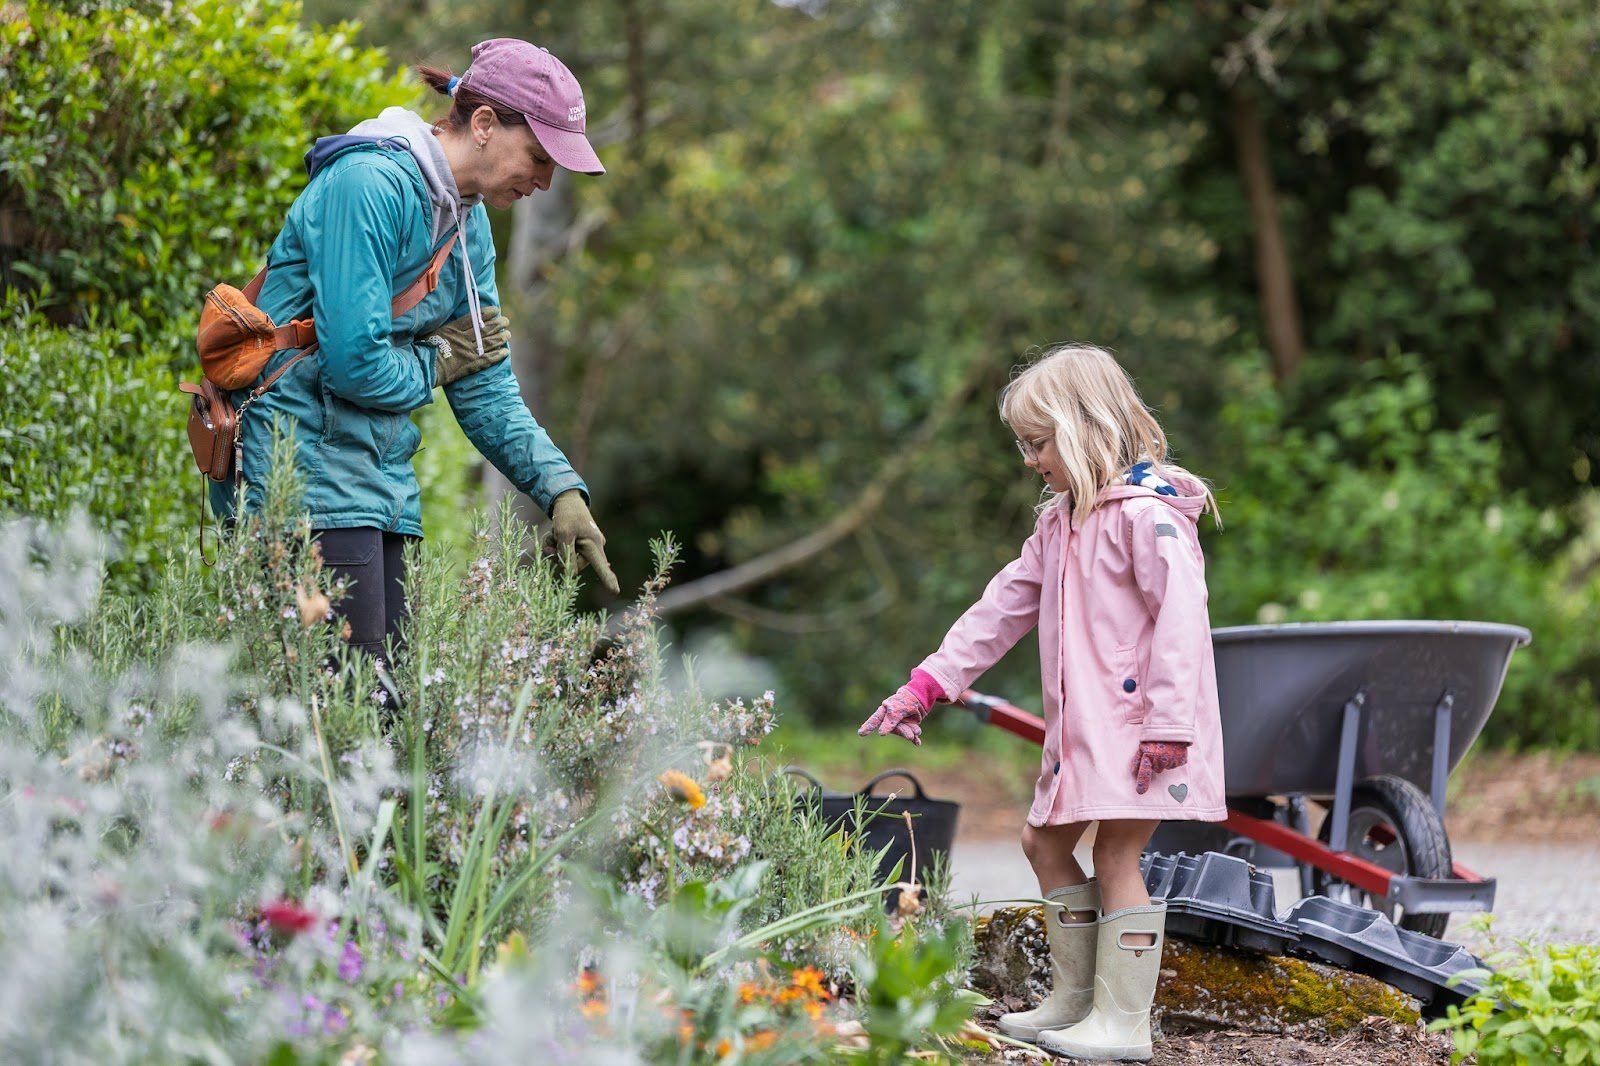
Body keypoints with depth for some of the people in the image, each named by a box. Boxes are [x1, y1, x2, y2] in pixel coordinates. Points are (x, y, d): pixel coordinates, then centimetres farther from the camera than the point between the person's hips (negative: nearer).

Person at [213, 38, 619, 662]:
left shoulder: (468, 223, 14)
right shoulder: (369, 184, -15)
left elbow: (485, 390, 14)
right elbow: (354, 364, -21)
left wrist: (560, 489, 2)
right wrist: (438, 360, -1)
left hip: (382, 482, 9)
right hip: (304, 466, -9)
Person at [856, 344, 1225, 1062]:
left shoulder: (1147, 512, -14)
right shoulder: (1062, 521, 17)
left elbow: (1180, 616, -21)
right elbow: (1005, 606, 20)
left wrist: (1167, 725, -25)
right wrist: (927, 684, 16)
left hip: (1139, 724, -10)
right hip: (1081, 722, 10)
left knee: (1115, 854, -9)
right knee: (1046, 841, 12)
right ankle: (1073, 1001, 23)